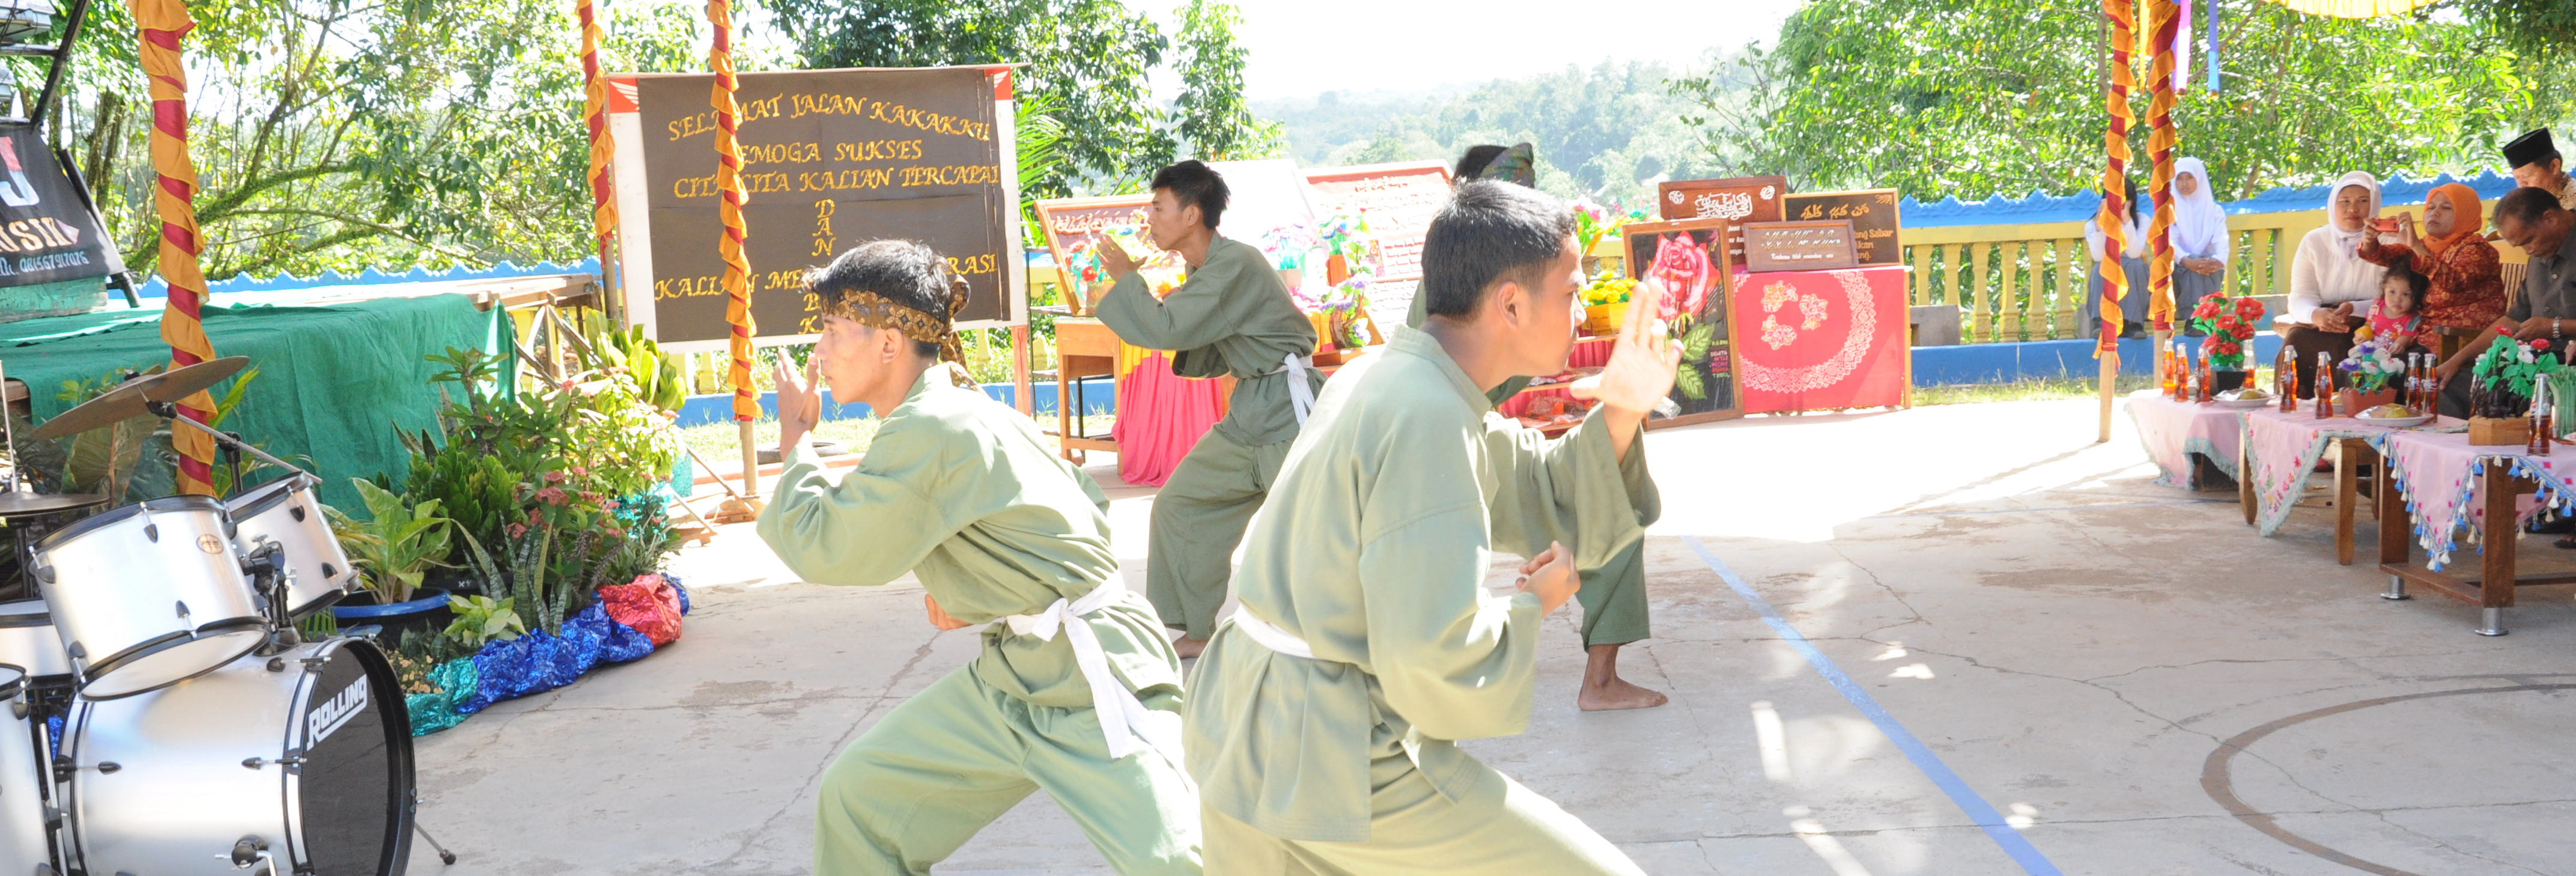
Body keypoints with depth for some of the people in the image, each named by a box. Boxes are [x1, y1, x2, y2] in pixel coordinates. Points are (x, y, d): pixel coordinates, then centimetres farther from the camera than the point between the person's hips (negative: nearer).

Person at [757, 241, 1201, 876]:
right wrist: (978, 593, 7)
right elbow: (1089, 513, 15)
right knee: (859, 793, 9)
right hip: (1012, 677, 10)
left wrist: (794, 443, 1)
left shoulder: (928, 431, -21)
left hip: (1093, 681, -10)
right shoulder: (967, 412, 8)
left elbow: (825, 549, -14)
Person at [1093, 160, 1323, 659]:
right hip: (1249, 412, 10)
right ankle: (1194, 632, 20)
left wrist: (1126, 277, -8)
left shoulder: (1237, 264, -18)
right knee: (1179, 506, 10)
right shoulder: (1205, 270, 12)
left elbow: (1167, 330, -23)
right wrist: (1170, 314, 2)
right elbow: (1209, 361, 17)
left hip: (1290, 412, -10)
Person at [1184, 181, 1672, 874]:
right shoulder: (1426, 418, -21)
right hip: (1331, 765, -9)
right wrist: (1533, 604, -8)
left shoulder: (1393, 379, 9)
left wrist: (1618, 416, 1)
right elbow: (1436, 656, -26)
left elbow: (1548, 504, 16)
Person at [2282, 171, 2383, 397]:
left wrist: (2354, 310, -26)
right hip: (2320, 325, 2)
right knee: (2297, 338, -30)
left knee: (2338, 344, -33)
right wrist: (2315, 315, -24)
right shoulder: (2314, 242, 9)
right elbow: (2300, 298, 0)